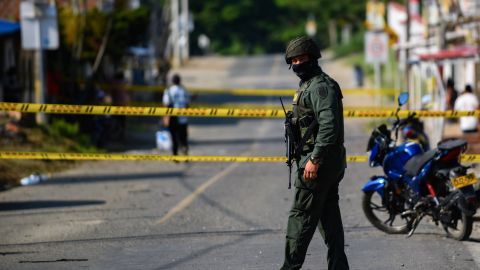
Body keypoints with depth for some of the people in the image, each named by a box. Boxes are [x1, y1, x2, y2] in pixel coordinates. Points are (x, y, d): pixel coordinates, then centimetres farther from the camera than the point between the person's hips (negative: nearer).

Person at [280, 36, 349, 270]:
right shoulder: (308, 85, 20)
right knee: (329, 215, 9)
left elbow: (329, 125, -24)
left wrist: (314, 159, -26)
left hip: (319, 162, -11)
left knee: (301, 215, -8)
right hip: (332, 163, 11)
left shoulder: (320, 86, -13)